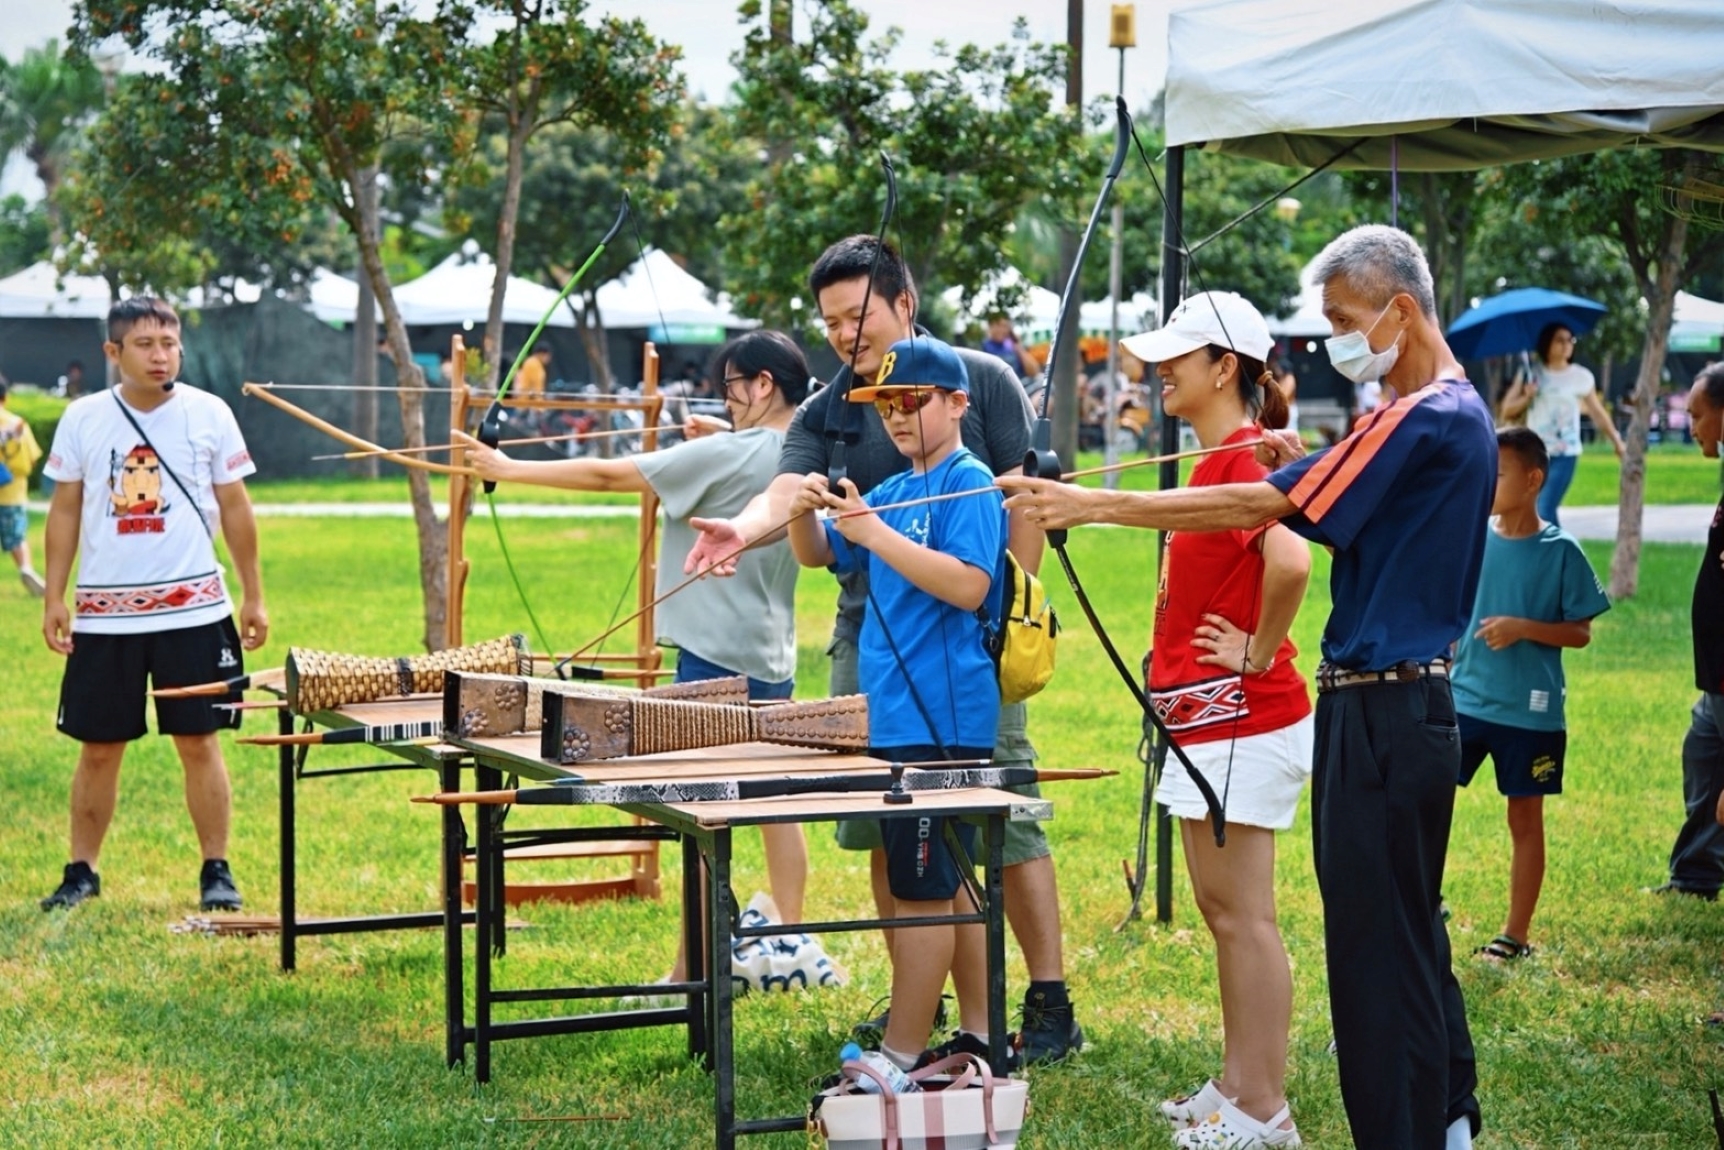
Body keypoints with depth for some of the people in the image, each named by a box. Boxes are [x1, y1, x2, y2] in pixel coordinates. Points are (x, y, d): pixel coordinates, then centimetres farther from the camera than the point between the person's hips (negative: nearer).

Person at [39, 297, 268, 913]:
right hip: (103, 612, 1)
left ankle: (216, 871, 9)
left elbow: (235, 508, 5)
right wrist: (54, 598, 3)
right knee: (99, 747, 6)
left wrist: (254, 597, 5)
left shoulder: (209, 414, -1)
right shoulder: (82, 419, 2)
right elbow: (65, 511, 8)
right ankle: (81, 871, 17)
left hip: (194, 609, -1)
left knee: (199, 742, 1)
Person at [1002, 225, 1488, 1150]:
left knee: (1375, 945, -4)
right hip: (1411, 702, 11)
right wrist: (1308, 471, 2)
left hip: (1381, 715, -11)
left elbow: (1256, 506, -22)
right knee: (1410, 934, 19)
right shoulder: (1462, 415, 12)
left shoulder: (1424, 421, -19)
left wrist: (1093, 505, -21)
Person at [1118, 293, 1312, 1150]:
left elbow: (1291, 561, -33)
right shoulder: (1217, 459, 14)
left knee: (1244, 917, -5)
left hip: (1244, 723, -10)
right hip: (1208, 721, 10)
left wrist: (1259, 653, -21)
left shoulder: (1244, 459, -17)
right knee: (1222, 912, 15)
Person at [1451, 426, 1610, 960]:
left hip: (1530, 711, -3)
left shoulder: (1560, 551, -8)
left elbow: (1581, 632, -6)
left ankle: (1516, 933, 18)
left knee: (1525, 818, 8)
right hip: (1465, 699, 3)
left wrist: (1522, 628, -20)